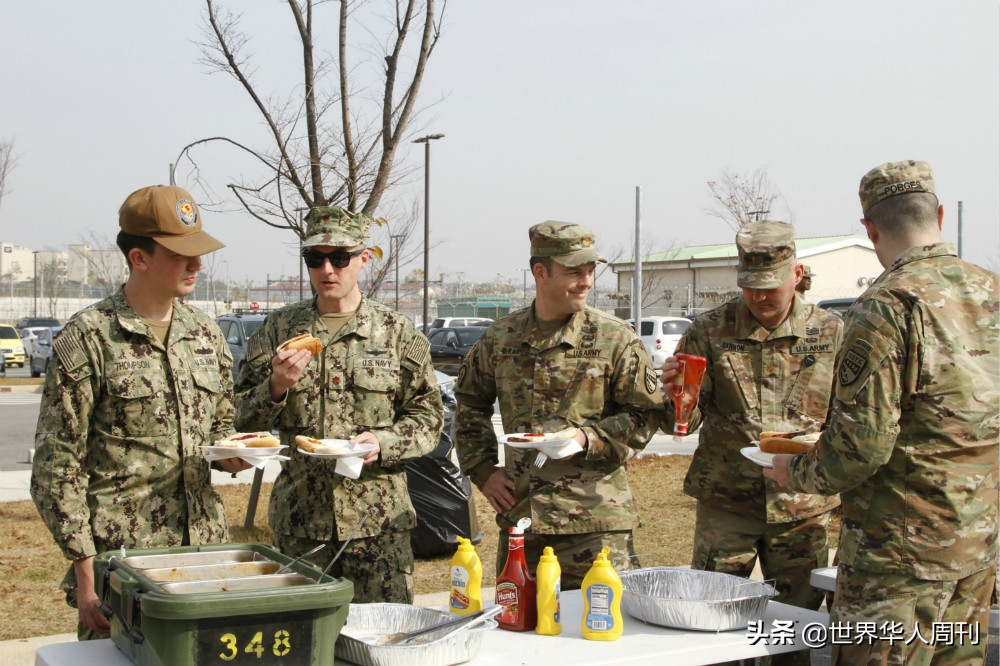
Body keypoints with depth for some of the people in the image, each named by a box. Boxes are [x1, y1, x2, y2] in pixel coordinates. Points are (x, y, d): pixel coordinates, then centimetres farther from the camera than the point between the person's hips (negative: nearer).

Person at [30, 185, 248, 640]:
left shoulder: (206, 333, 9)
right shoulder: (87, 338, -8)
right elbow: (56, 467, -8)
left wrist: (232, 453, -2)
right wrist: (85, 571, -11)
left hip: (205, 549, 5)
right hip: (119, 555, -5)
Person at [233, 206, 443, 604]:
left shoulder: (397, 333, 4)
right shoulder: (278, 329, 7)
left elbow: (428, 417, 4)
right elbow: (242, 418, 6)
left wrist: (383, 443, -13)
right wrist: (276, 388, -13)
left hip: (378, 516, -1)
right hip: (297, 517, 1)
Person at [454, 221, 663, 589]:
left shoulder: (615, 338, -2)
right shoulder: (500, 338, 8)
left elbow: (646, 413, -1)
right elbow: (470, 403, 20)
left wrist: (588, 439, -14)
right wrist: (483, 470, 11)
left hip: (595, 521, -3)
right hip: (518, 515, 4)